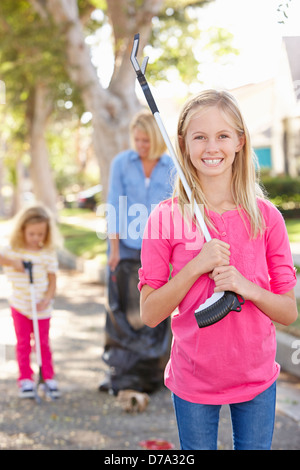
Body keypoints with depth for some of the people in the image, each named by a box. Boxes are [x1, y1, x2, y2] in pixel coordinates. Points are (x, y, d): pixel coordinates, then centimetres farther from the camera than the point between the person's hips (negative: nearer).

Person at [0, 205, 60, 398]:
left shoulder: (48, 254, -3)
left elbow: (52, 281, -3)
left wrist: (47, 300, -17)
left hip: (42, 308, 0)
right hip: (20, 306, 0)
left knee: (43, 342, 8)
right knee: (23, 342, 8)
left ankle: (49, 377, 18)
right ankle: (25, 379, 17)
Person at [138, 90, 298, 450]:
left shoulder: (266, 216, -5)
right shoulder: (166, 218, -9)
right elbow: (149, 313, -9)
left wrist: (246, 287, -21)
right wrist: (196, 266, -21)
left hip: (257, 377, 1)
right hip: (193, 378, -1)